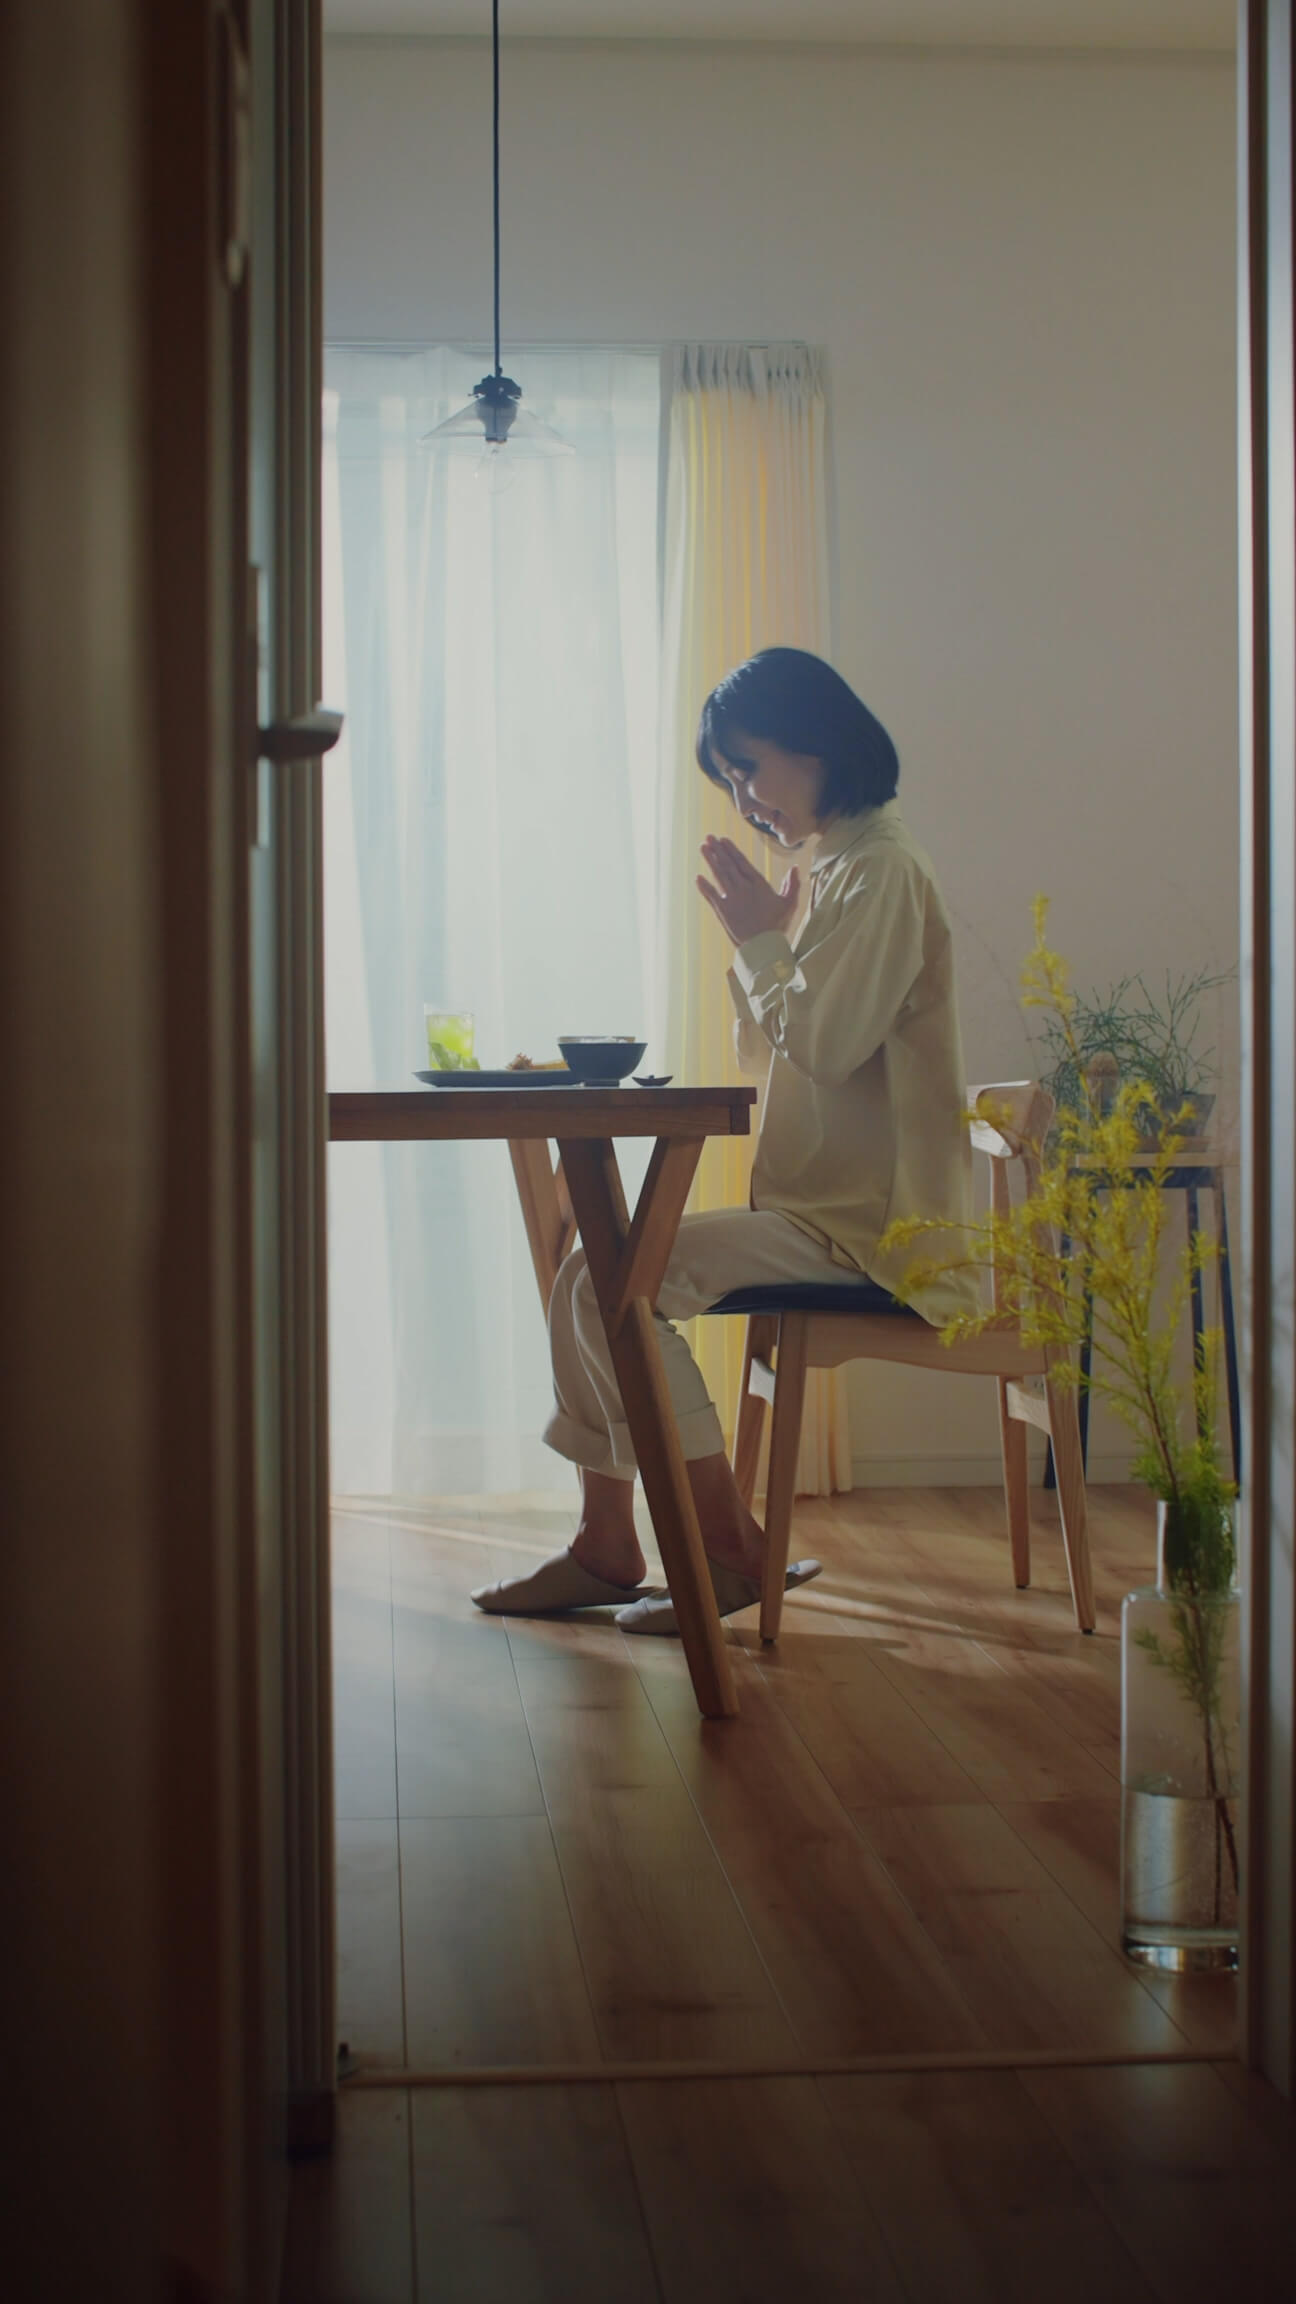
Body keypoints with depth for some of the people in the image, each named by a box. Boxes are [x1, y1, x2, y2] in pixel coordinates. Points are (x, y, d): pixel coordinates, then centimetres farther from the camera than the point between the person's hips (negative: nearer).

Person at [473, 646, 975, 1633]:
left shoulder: (881, 868, -12)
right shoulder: (830, 863, 18)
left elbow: (823, 1045, -20)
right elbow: (766, 1052, 20)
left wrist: (759, 941, -7)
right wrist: (759, 940, 7)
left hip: (870, 1222, -10)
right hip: (820, 1207, 10)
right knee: (589, 1276, 3)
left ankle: (731, 1551, -11)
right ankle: (606, 1545, 5)